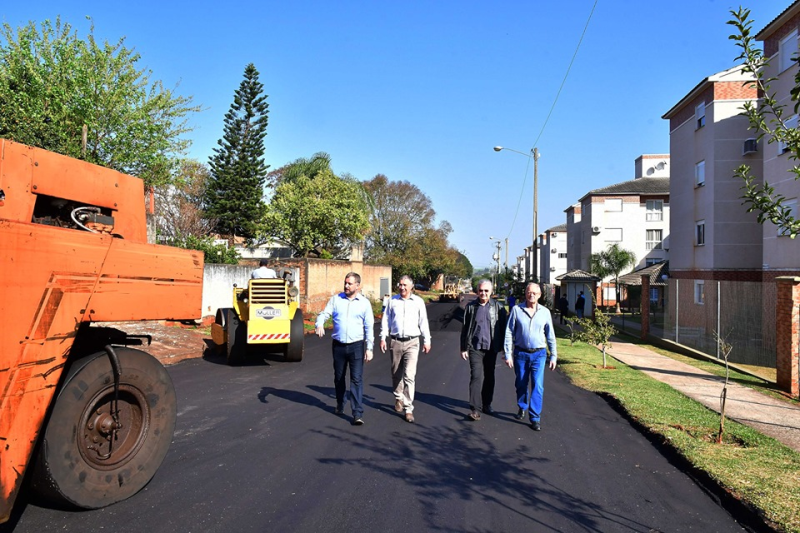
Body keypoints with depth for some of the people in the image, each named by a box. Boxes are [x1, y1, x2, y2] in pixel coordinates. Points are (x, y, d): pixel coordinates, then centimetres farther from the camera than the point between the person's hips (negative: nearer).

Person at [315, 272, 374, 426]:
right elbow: (324, 314, -3)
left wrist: (369, 348, -3)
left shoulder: (364, 303, -1)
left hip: (356, 345, -2)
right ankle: (340, 405, 36)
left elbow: (369, 327, 1)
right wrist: (319, 324, -27)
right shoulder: (336, 299, 3)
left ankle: (358, 414, -6)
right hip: (338, 345, 2)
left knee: (357, 379, -7)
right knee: (338, 377, 16)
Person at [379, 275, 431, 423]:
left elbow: (423, 322, 5)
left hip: (412, 343, -2)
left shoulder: (418, 301, 1)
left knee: (409, 376, -10)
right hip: (396, 342, 2)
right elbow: (386, 319, 9)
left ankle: (408, 408, -5)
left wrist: (427, 340, 5)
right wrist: (383, 338, 4)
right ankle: (398, 398, 37)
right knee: (396, 374, 14)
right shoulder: (392, 300, 5)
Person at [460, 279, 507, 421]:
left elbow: (503, 327, 6)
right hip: (475, 347, -1)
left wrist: (503, 346, 3)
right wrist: (463, 348, 5)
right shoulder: (471, 307, 4)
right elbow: (465, 328, 7)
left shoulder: (498, 307, 3)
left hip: (491, 348, 1)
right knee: (476, 377, -10)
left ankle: (486, 404, 26)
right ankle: (474, 408, -8)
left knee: (489, 377, 12)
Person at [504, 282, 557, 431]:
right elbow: (509, 333, -2)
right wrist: (508, 354, -5)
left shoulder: (545, 312, 1)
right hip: (520, 353, 0)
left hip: (539, 354, 0)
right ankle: (522, 408, 36)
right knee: (521, 384, 13)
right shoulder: (516, 310, -3)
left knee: (537, 386, -7)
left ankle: (535, 418, 1)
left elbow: (550, 336, 7)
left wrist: (553, 356, 5)